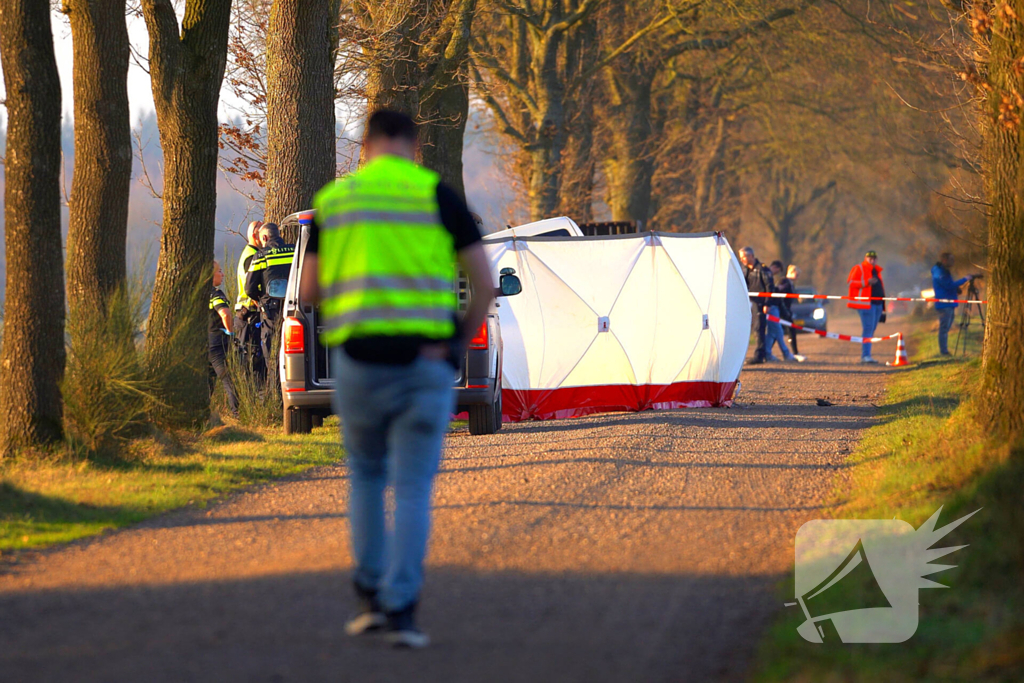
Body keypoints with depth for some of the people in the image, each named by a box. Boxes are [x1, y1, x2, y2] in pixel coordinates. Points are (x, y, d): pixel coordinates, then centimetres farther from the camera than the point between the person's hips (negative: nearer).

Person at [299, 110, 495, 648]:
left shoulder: (333, 200, 8)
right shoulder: (437, 195, 1)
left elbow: (308, 291, 11)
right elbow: (484, 281, -3)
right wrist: (461, 343, 10)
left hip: (357, 358, 2)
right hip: (425, 359, -2)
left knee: (367, 476, 22)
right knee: (412, 489, 3)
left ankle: (371, 595, 15)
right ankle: (400, 609, -7)